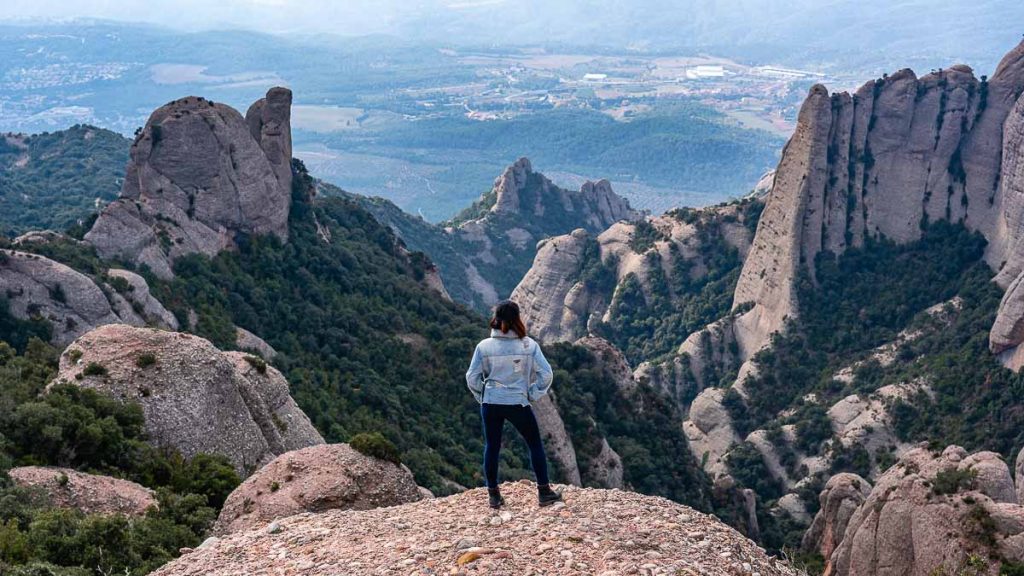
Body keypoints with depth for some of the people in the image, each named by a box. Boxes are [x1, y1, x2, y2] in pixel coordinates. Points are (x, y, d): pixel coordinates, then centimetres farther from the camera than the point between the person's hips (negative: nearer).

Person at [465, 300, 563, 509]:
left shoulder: (483, 346, -7)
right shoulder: (529, 345, -9)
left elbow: (472, 378, -4)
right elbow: (545, 374, -8)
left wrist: (482, 397, 11)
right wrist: (533, 395, 5)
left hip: (490, 404, 1)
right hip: (518, 404, -1)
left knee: (491, 447, 15)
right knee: (535, 444, 15)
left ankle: (493, 495, 21)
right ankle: (544, 492, 20)